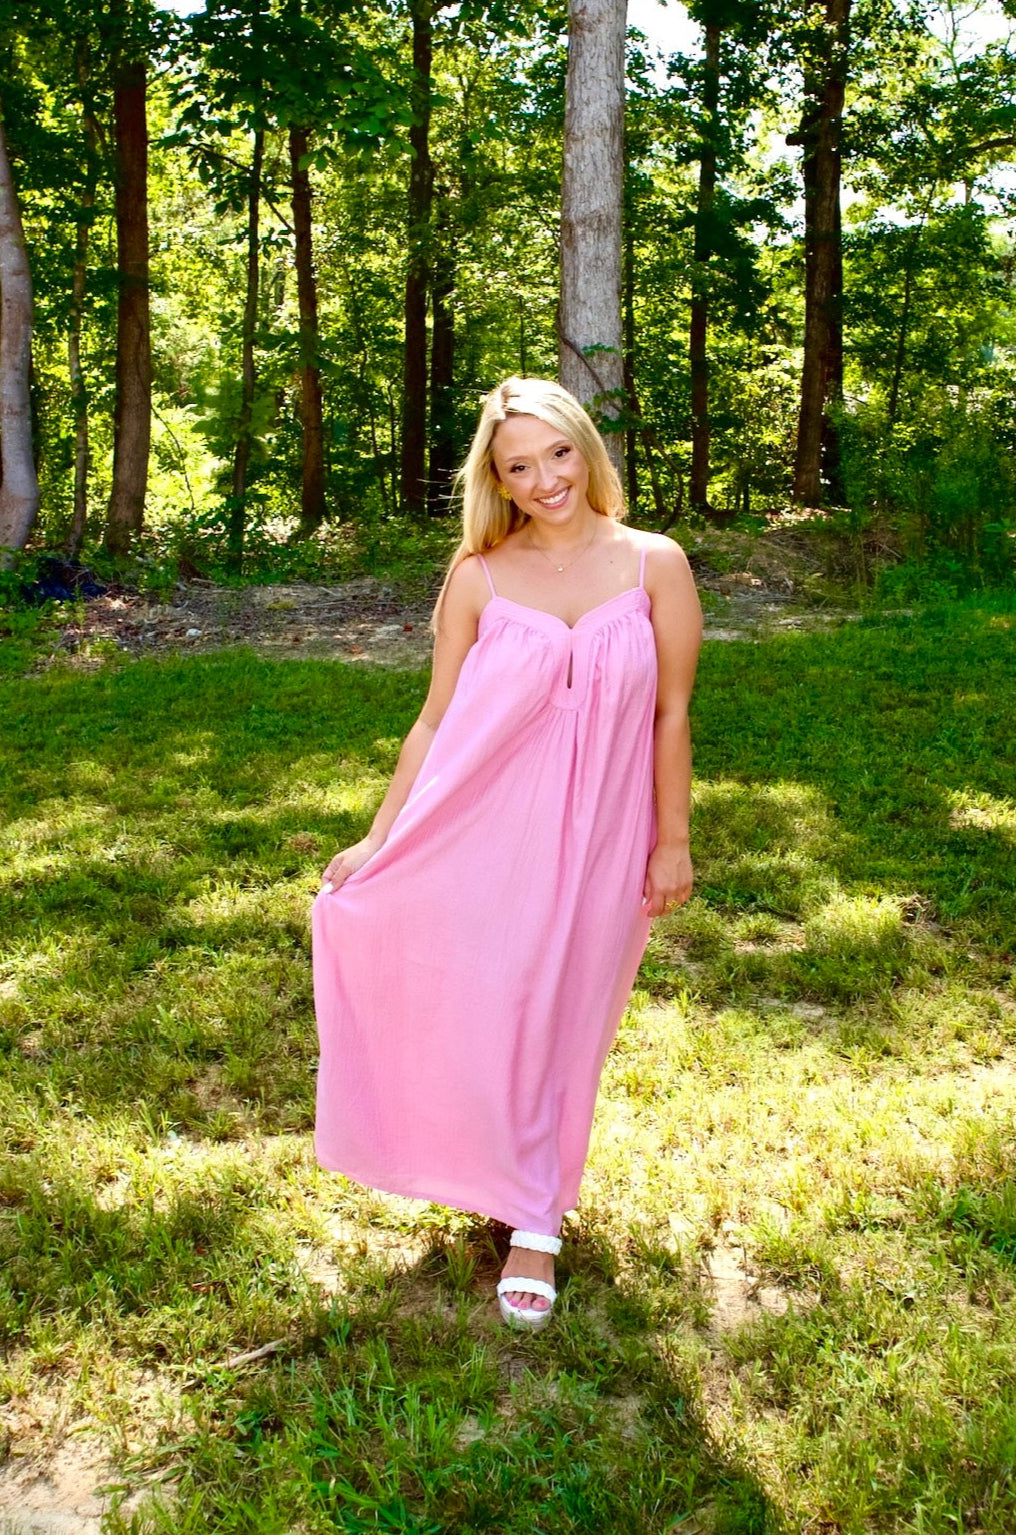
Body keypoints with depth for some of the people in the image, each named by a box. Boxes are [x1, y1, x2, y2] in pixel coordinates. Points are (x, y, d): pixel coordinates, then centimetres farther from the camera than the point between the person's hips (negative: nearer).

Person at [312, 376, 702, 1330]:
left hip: (597, 840, 0)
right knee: (482, 1008, 9)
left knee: (564, 1016, 13)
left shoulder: (654, 565, -3)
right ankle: (527, 1204, 35)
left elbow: (671, 714, 0)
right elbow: (436, 721, 0)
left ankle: (535, 1218, 33)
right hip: (485, 837, 0)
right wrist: (377, 840, 0)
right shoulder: (478, 577, -3)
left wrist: (672, 842, 1)